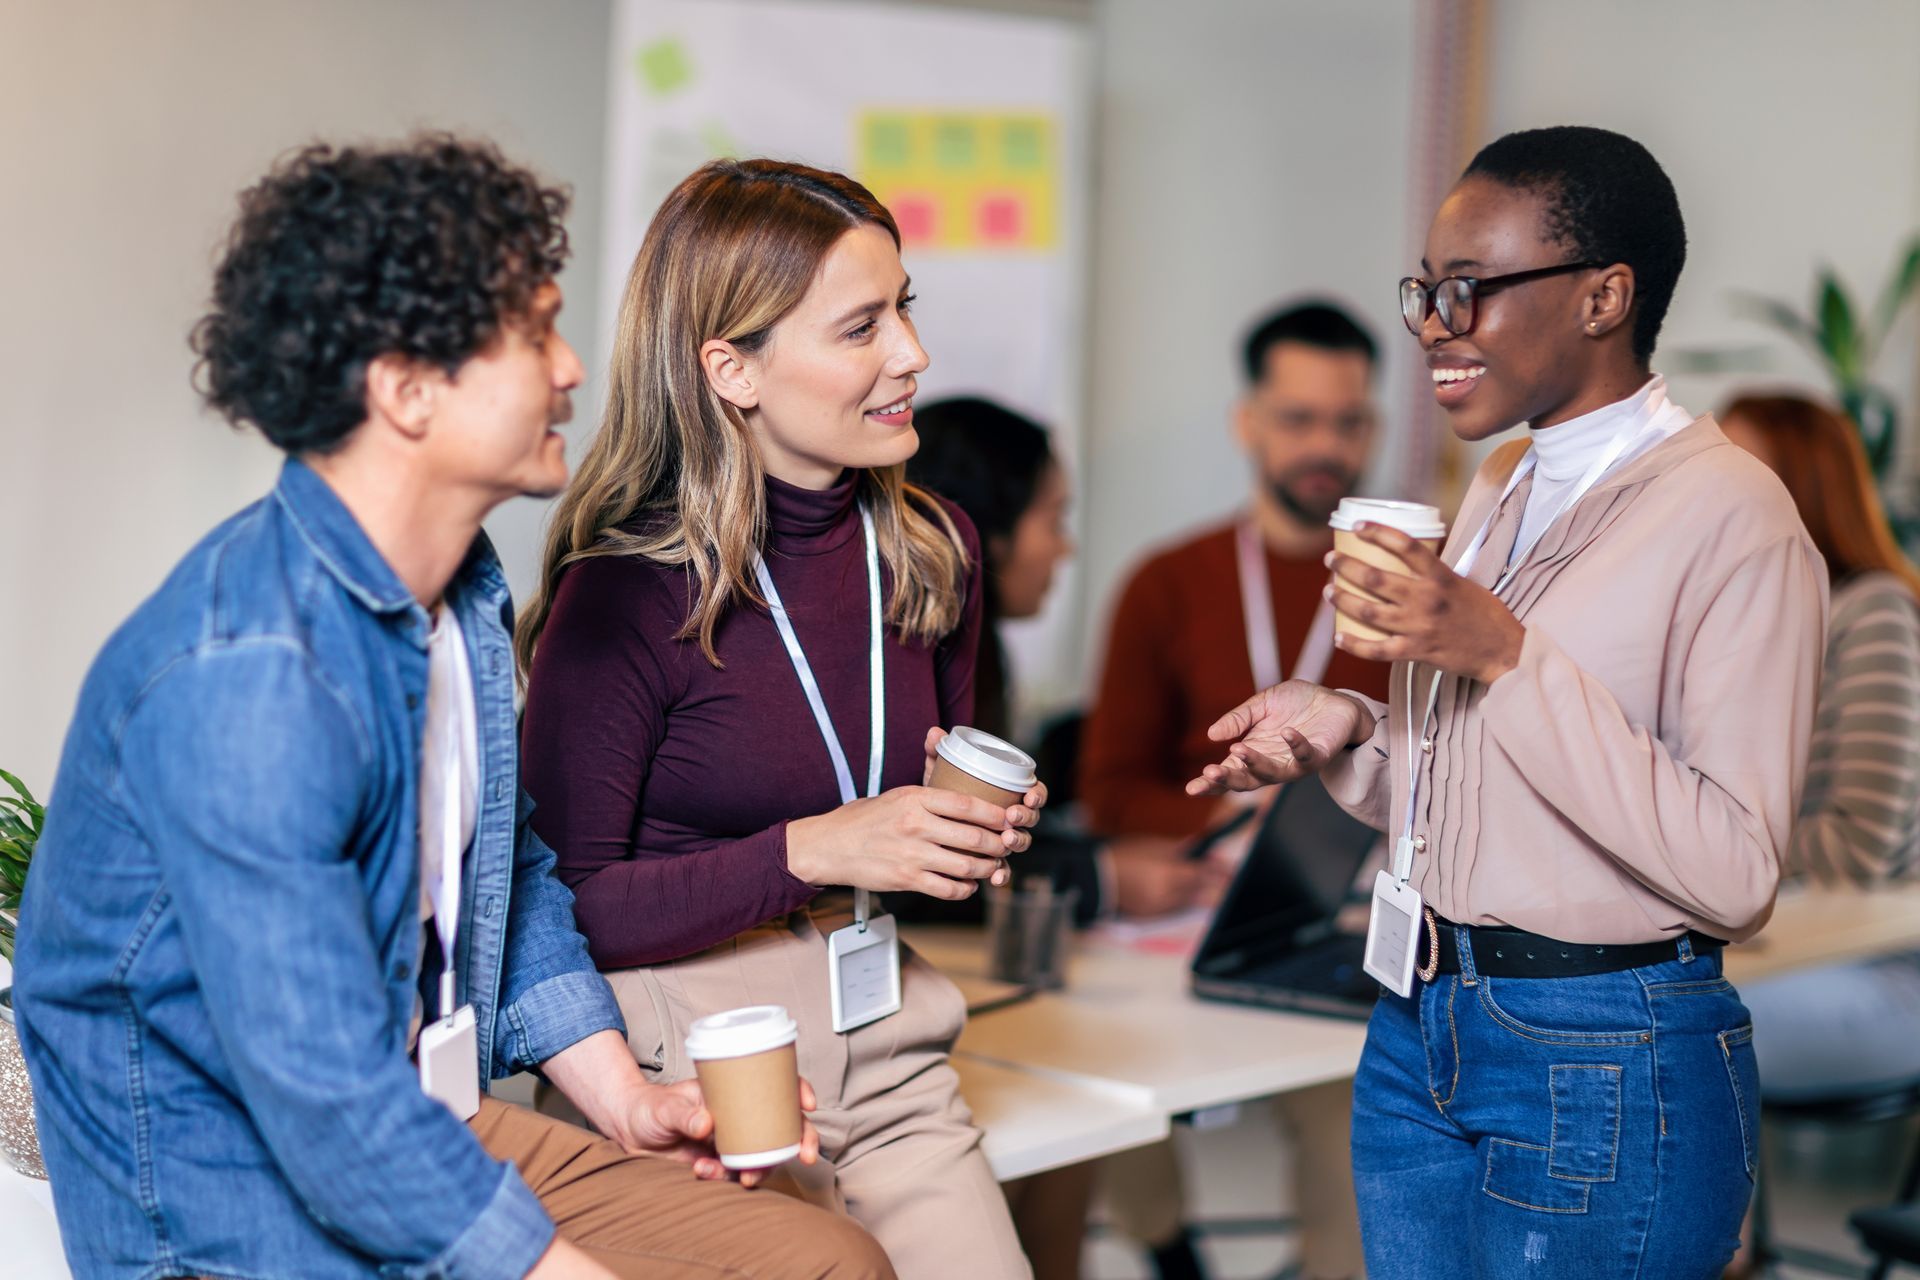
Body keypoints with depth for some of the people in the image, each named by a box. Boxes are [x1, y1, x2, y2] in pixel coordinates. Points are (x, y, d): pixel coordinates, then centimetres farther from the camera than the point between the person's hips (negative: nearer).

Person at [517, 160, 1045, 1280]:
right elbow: (567, 903, -13)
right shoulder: (622, 596, -14)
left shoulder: (931, 550, 5)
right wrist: (809, 853, -20)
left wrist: (981, 840, -2)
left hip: (886, 1053, 5)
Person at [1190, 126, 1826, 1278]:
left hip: (1605, 1069, -7)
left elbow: (1736, 875, -22)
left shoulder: (1730, 516, -14)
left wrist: (1504, 655, -23)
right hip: (1422, 1029, 8)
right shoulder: (1504, 489, 11)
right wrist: (1346, 733, -1)